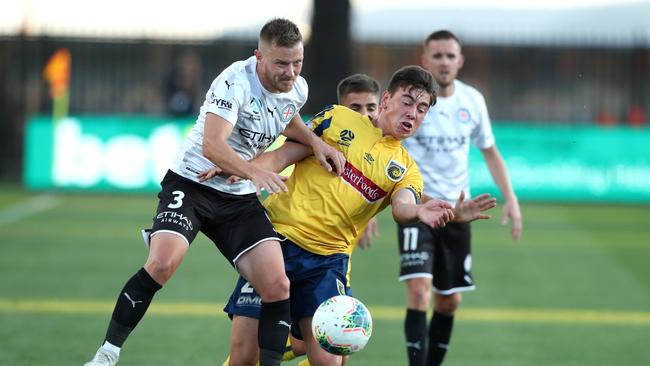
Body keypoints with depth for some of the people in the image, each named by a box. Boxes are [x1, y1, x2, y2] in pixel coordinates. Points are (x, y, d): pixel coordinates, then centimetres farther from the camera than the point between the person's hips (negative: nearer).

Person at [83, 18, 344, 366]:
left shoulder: (297, 89, 1)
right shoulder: (235, 82, -22)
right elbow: (212, 145, -33)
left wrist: (314, 141, 7)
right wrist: (255, 172, -47)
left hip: (241, 199, 6)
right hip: (192, 184, -6)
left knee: (277, 285, -11)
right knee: (162, 262, -28)